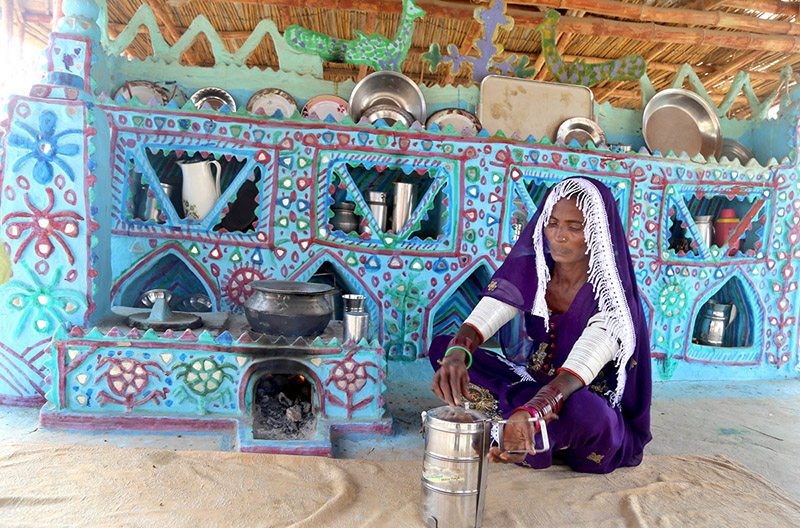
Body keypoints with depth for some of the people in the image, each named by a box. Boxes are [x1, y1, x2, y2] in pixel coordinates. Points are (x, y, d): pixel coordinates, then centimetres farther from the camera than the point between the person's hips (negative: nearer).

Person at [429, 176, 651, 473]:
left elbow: (575, 373, -35)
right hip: (533, 388, 4)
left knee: (583, 409, -42)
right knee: (441, 347, -9)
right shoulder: (530, 270, -8)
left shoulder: (612, 295, -21)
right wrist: (456, 356, -43)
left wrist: (531, 411, -54)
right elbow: (478, 323, -20)